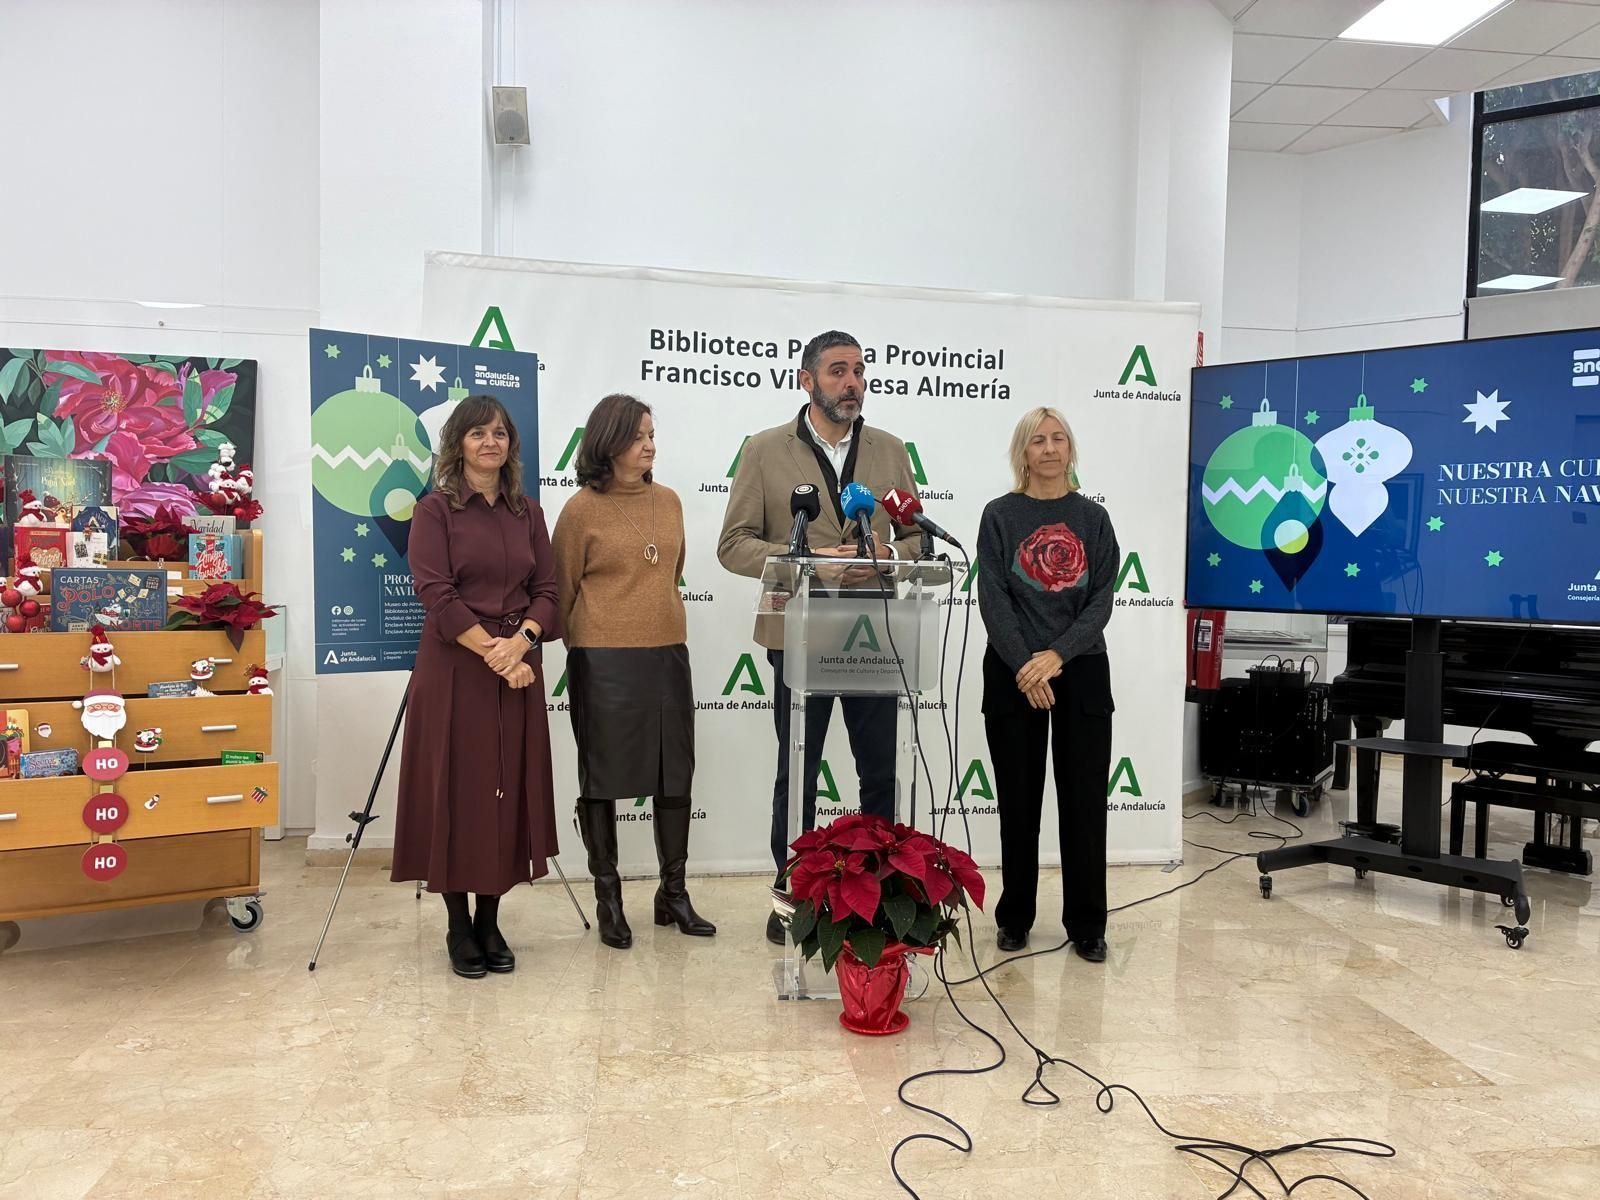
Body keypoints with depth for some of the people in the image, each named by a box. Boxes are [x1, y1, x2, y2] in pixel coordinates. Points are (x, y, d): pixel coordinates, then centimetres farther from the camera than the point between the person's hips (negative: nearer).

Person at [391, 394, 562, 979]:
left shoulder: (527, 513, 11)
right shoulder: (435, 510, -1)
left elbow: (546, 591, 6)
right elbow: (436, 594, -10)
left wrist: (519, 642, -13)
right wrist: (492, 653, -16)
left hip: (519, 667, 4)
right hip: (455, 669, -4)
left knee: (509, 790, 6)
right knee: (456, 790, 1)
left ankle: (490, 922, 19)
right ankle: (458, 926, 16)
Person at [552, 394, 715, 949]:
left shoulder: (668, 501, 8)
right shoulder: (582, 509, -7)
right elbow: (564, 588, 1)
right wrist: (586, 643, 8)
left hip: (668, 654, 5)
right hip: (604, 660, -5)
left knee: (676, 773, 10)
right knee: (603, 777, 6)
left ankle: (673, 893, 24)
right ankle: (608, 898, 19)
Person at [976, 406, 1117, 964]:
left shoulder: (1093, 518, 6)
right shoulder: (1000, 515, 1)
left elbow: (1101, 600, 0)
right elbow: (993, 599, -6)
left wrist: (1057, 656, -13)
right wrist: (1025, 668, -15)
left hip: (1082, 672, 1)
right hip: (1013, 675, -1)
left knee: (1084, 799, 3)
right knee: (1019, 799, 5)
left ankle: (1087, 925, 15)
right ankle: (1015, 919, 19)